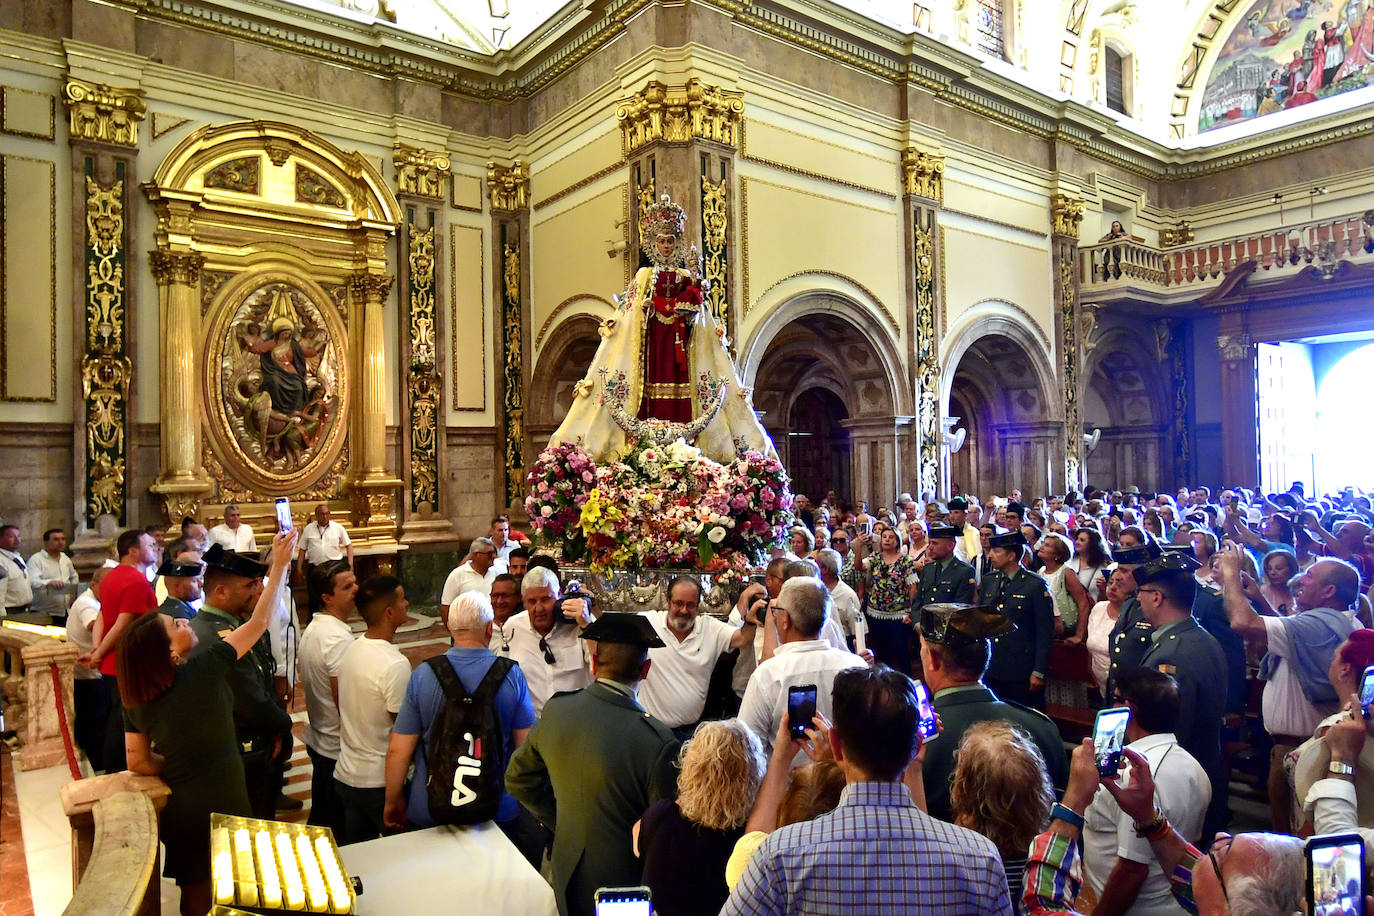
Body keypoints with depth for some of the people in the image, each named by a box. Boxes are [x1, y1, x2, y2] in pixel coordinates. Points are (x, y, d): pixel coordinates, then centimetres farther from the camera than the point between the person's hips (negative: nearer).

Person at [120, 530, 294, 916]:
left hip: (177, 808, 5)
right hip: (219, 808, -5)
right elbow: (258, 624, -16)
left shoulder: (135, 698, -5)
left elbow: (139, 762, 2)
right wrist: (279, 565, -11)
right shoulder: (201, 670, -23)